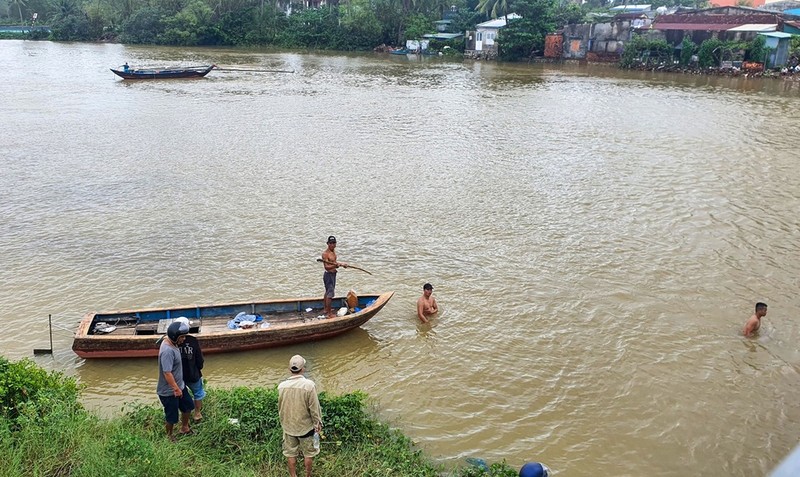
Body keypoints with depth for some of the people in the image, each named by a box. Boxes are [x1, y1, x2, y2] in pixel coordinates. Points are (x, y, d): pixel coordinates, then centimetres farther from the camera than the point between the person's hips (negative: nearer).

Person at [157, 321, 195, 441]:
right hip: (169, 391, -9)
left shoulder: (171, 342, -4)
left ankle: (184, 428, 46)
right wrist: (176, 389, -23)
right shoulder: (167, 351, -34)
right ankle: (169, 436, 37)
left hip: (179, 385, 9)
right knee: (171, 415, 12)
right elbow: (167, 373, -32)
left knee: (187, 406, 24)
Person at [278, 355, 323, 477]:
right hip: (306, 426, -2)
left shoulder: (282, 386, -13)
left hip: (288, 426, 3)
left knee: (291, 453, 19)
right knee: (308, 453, 18)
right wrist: (318, 423, -1)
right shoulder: (309, 385, -24)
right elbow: (314, 408, -17)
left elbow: (280, 408, 1)